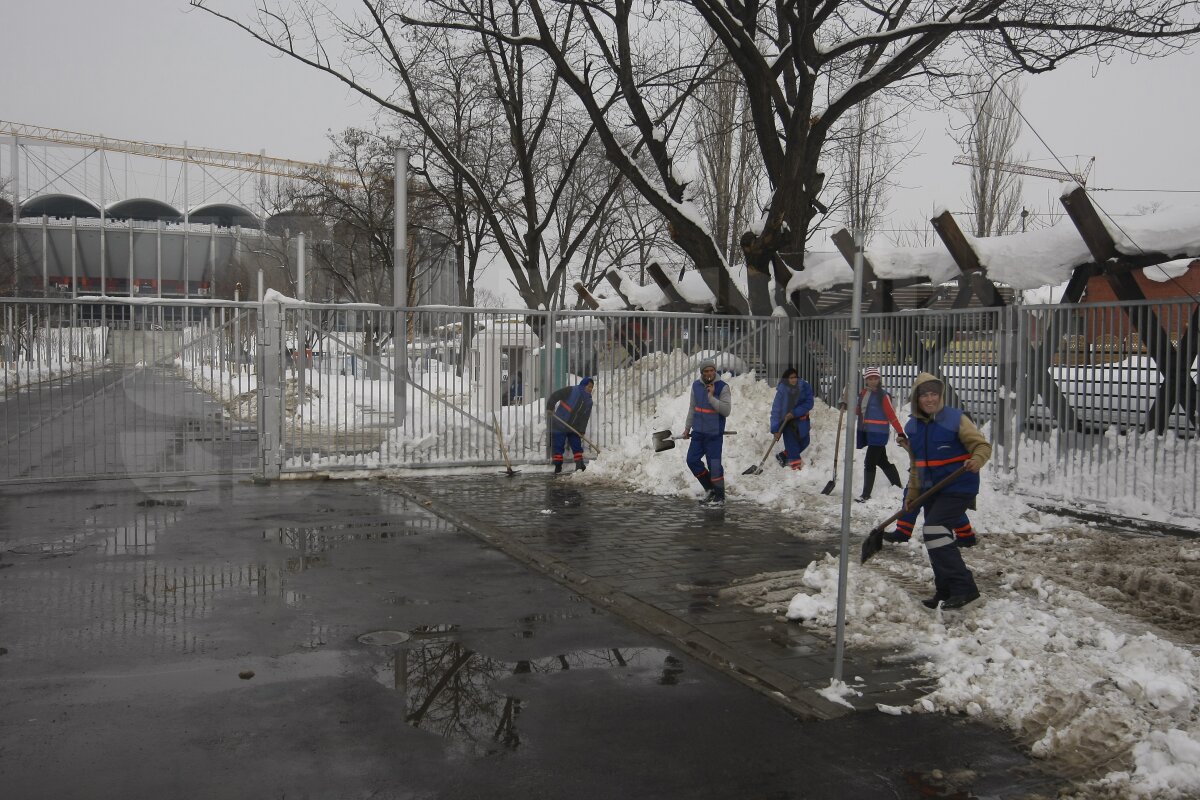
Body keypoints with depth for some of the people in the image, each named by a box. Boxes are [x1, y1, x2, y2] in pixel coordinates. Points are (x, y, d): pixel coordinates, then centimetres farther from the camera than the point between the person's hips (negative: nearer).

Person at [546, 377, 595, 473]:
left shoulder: (589, 401, 3)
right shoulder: (570, 391, -14)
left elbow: (585, 418, 3)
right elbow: (554, 396, -17)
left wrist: (581, 431, -4)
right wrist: (550, 407, -27)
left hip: (574, 428, 5)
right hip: (559, 425, -5)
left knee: (577, 446, 5)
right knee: (558, 447, -1)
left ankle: (579, 466, 12)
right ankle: (558, 466, 8)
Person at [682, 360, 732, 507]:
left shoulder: (722, 387, -10)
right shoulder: (696, 386, 5)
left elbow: (726, 410, -17)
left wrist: (711, 397, -24)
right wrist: (687, 428, 17)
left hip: (714, 434, -6)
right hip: (698, 432, 6)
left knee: (714, 466, -5)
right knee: (692, 460, 9)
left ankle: (720, 498, 7)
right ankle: (710, 489, 25)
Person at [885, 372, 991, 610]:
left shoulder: (956, 419, -12)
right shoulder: (913, 427, 7)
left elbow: (982, 445, -12)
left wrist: (977, 460, -33)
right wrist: (913, 495, 16)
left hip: (958, 487, -8)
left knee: (934, 531, -19)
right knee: (936, 538, 13)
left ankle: (963, 588, -13)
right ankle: (945, 591, 27)